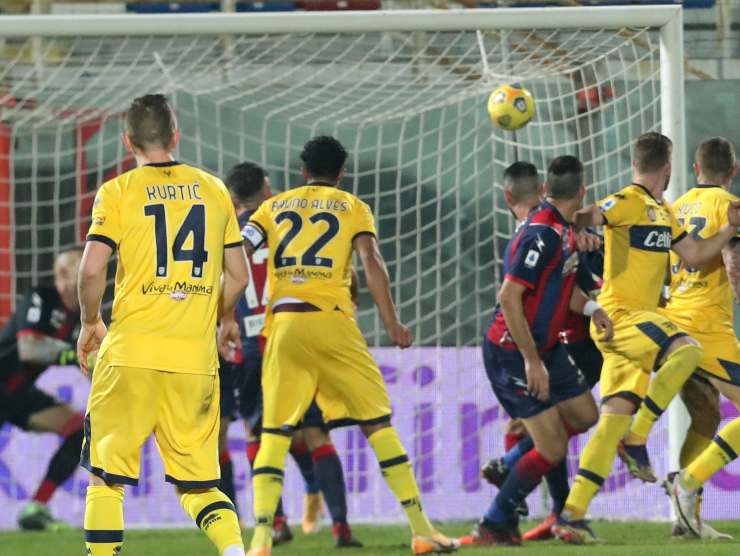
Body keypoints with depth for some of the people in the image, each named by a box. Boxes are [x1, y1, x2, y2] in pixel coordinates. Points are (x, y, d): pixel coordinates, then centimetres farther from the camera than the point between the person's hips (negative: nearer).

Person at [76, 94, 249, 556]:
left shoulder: (118, 192, 0)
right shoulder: (213, 190, 10)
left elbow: (92, 269, -10)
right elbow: (238, 275, 13)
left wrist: (90, 322, 8)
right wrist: (225, 319, 32)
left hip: (132, 350, -3)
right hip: (197, 357, 3)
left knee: (107, 470, 7)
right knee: (197, 480, 7)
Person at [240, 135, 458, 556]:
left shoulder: (274, 206, 18)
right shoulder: (352, 207, 12)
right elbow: (371, 261, -3)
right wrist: (392, 323, -3)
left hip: (284, 323, 2)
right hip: (332, 320, -2)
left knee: (275, 432, 5)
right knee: (378, 423, 4)